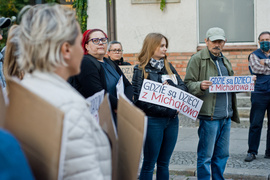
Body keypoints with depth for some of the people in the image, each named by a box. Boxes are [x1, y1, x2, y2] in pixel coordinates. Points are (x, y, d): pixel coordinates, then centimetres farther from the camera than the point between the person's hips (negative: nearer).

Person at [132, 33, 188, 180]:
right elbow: (138, 99, -13)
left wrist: (171, 88, -13)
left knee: (164, 163, 13)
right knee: (149, 164, 2)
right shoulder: (141, 69, -5)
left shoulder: (168, 67, 14)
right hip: (153, 120, -6)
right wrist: (166, 110, -18)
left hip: (172, 120, 6)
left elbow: (184, 88, 10)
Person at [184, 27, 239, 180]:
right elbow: (188, 84, -8)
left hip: (227, 116, 7)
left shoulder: (225, 61, 20)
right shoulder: (197, 59, -3)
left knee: (222, 154, 13)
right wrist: (200, 86, -28)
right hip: (209, 116, -7)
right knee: (205, 156, -2)